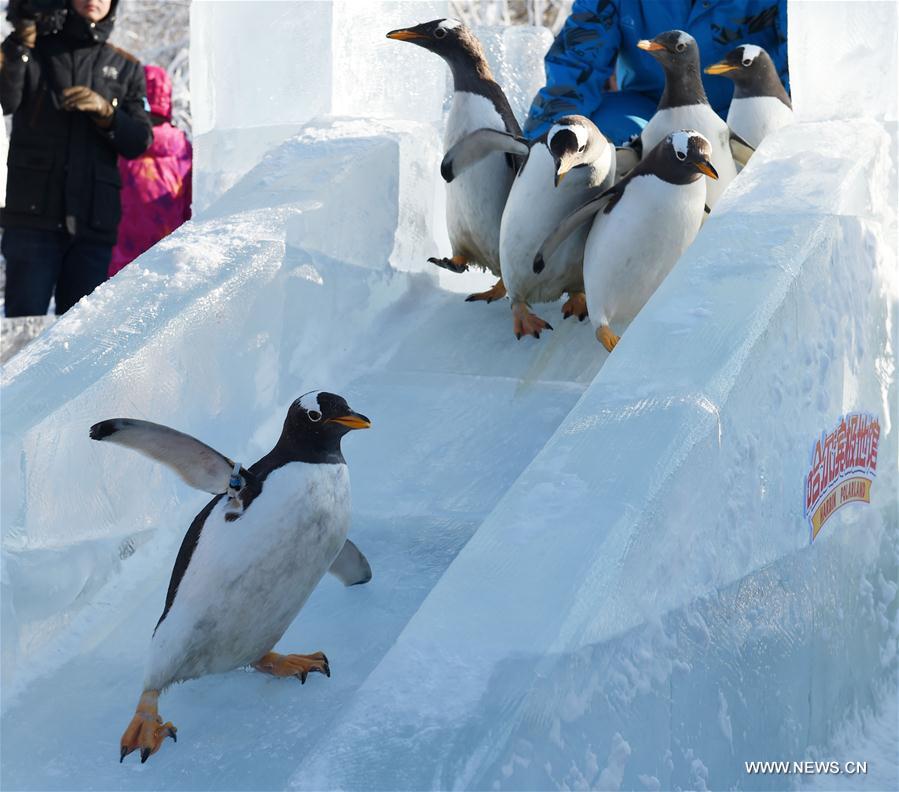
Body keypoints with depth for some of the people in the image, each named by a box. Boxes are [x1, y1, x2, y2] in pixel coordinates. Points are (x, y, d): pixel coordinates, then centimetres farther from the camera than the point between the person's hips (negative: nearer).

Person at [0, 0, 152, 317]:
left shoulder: (127, 68, 16)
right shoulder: (36, 50, 10)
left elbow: (139, 143, 9)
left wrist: (105, 111, -7)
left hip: (94, 221, 2)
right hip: (33, 216, -2)